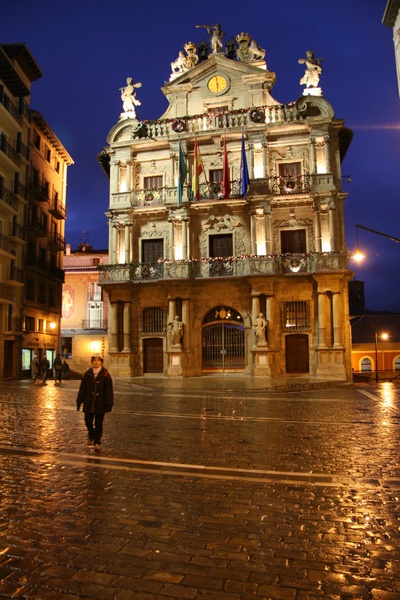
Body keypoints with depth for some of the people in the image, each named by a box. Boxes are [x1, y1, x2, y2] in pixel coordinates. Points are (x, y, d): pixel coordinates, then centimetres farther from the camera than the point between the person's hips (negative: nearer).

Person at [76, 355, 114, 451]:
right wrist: (79, 401, 7)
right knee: (88, 421, 8)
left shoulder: (105, 375, -5)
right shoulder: (87, 374, 1)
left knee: (98, 424, 4)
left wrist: (109, 404, -6)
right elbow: (82, 389, 6)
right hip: (89, 403, 2)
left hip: (100, 403, -2)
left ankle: (97, 442, 17)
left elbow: (109, 390, -4)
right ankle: (91, 436, 36)